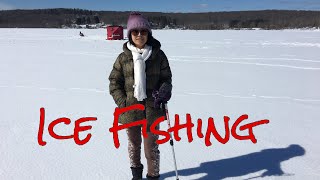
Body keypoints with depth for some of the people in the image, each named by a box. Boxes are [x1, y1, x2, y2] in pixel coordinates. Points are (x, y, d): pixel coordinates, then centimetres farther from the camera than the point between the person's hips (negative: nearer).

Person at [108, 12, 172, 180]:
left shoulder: (158, 55, -3)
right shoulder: (123, 57, -2)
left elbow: (166, 78, 4)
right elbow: (114, 83, 2)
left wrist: (164, 91, -16)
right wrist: (123, 102, -8)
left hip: (152, 109, -1)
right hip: (130, 110, 2)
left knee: (151, 146, 7)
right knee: (134, 144, 21)